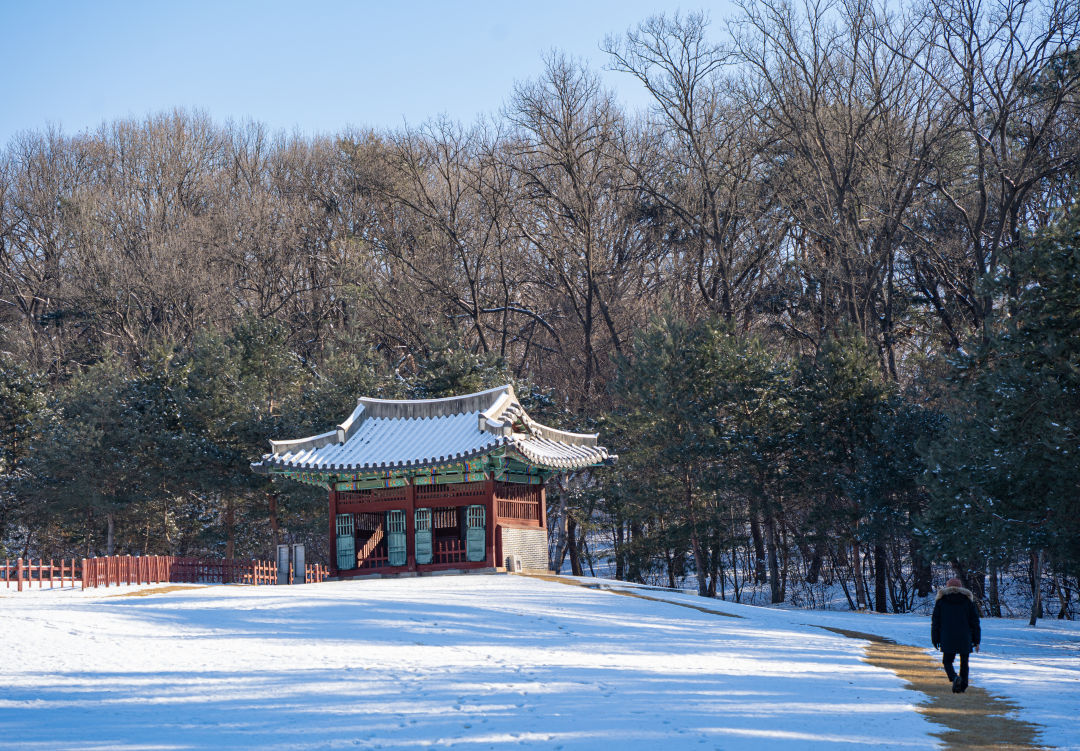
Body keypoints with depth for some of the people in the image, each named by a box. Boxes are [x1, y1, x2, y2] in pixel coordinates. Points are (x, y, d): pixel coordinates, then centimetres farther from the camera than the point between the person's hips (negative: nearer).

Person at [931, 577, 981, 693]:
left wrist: (935, 640, 10)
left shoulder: (941, 600, 6)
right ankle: (962, 686, 10)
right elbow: (975, 621, 7)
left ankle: (955, 678, -18)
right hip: (965, 639, 1)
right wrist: (976, 641, 10)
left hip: (947, 639, -1)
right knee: (964, 663, 11)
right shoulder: (968, 600, 7)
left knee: (947, 661, 8)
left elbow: (935, 622, 5)